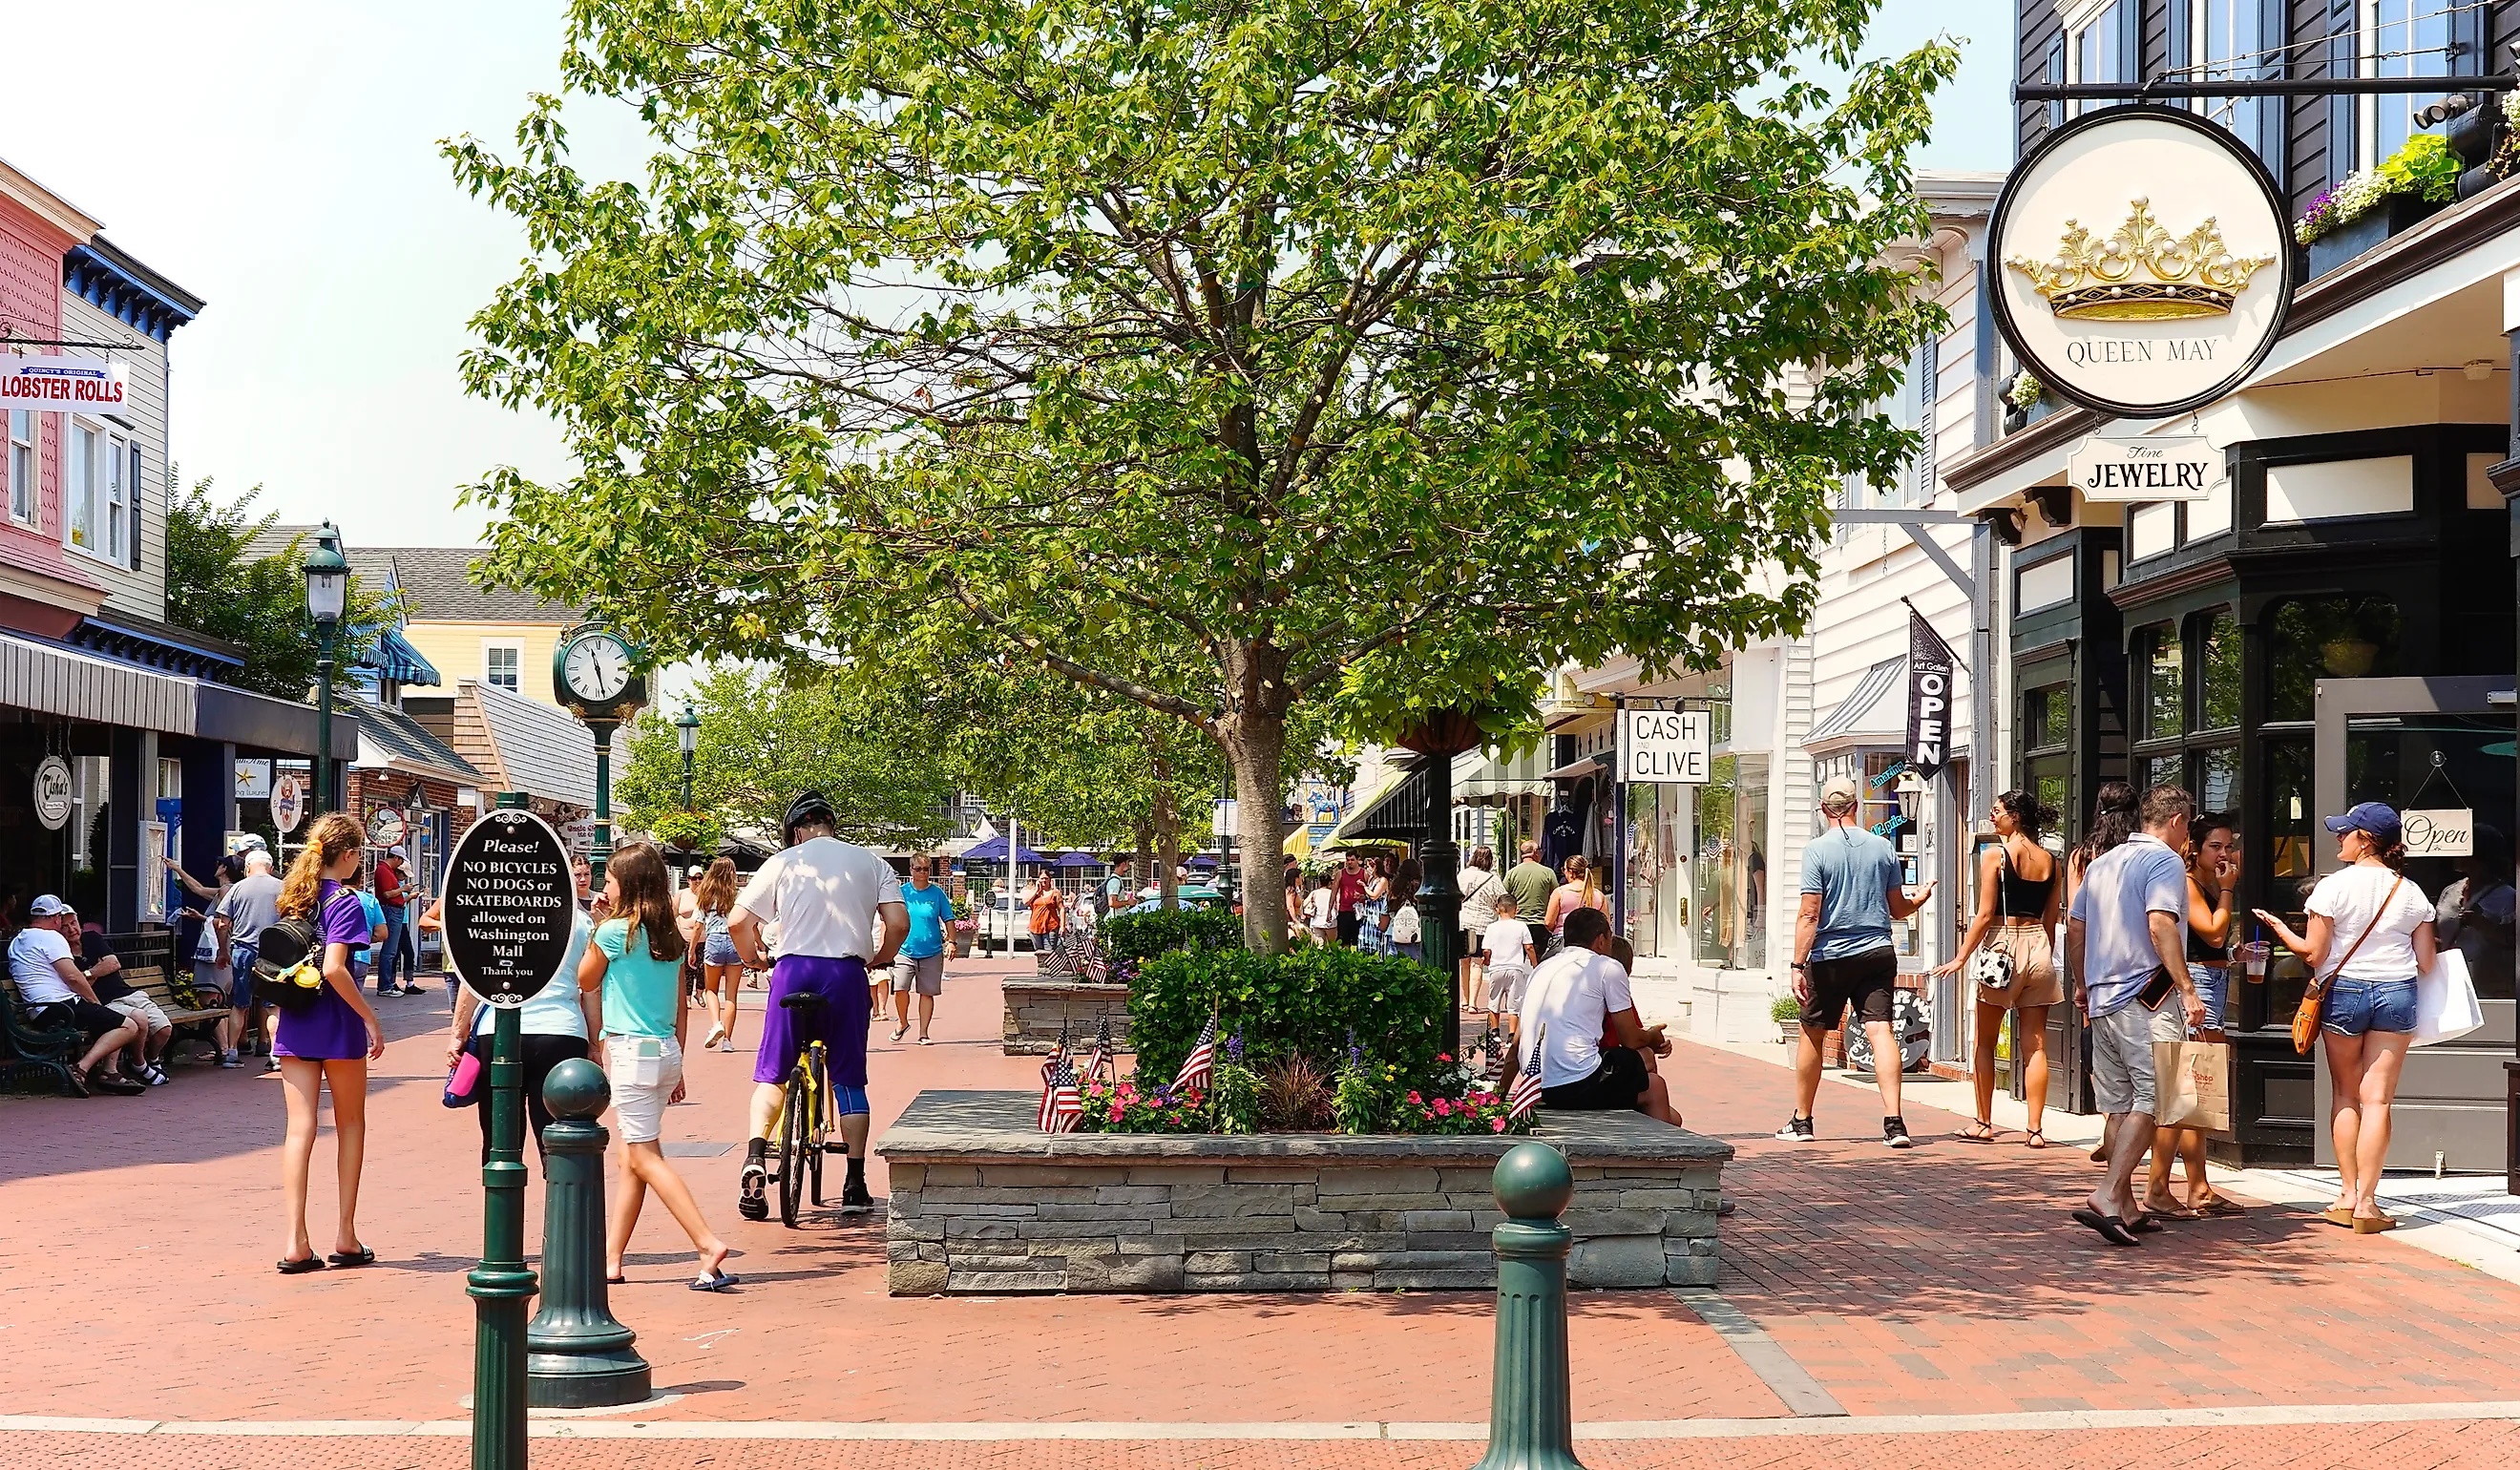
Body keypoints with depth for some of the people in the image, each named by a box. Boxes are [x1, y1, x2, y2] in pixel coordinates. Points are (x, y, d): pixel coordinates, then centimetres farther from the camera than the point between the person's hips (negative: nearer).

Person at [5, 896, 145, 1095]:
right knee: (129, 1027, -13)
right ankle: (82, 1069, -23)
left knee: (112, 1021, 26)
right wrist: (96, 1002, -1)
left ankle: (108, 1072, 5)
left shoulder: (16, 942, 22)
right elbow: (72, 976, -14)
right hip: (61, 1009, -10)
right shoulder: (51, 937, -7)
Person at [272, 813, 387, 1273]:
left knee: (300, 1128, 1)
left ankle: (296, 1243, -6)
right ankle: (345, 1236, 13)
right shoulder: (346, 901, -11)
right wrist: (371, 1020, -17)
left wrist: (277, 1014, 19)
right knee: (350, 1124, 11)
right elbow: (334, 968, -21)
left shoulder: (293, 897, 9)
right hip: (337, 1025, -5)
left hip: (294, 1024, 5)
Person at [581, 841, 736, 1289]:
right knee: (632, 1160, 12)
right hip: (666, 1051, 8)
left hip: (632, 1051, -8)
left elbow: (585, 982, 6)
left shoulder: (615, 931, -11)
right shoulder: (671, 936, 10)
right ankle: (611, 1260, 17)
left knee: (645, 1157, -7)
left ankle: (708, 1244, -19)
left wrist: (599, 924, 8)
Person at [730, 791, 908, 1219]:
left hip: (793, 970, -1)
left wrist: (755, 958, 20)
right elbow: (898, 923, -1)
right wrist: (880, 959, 18)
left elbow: (737, 922, 2)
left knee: (771, 1074, 12)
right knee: (849, 1080, 9)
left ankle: (756, 1158, -8)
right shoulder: (871, 863, 10)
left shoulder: (783, 862, 7)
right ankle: (856, 1184, 9)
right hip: (847, 973, 1)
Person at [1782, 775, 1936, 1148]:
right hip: (1877, 953, 3)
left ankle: (1801, 1121, 21)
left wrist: (1798, 965, -10)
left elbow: (1809, 914, -12)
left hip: (1829, 957, -2)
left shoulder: (1818, 849, -8)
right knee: (1881, 1030, -3)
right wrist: (1919, 900, 32)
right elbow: (1898, 909, 10)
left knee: (1812, 1035, 11)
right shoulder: (1883, 847, 3)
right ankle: (1893, 1122, -15)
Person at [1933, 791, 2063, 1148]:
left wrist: (1961, 957, -5)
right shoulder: (2050, 861, 9)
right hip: (2039, 948, 5)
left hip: (2003, 945, -5)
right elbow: (2051, 919, 11)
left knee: (1984, 1042, 8)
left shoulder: (1995, 855, -7)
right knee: (2035, 1045, 4)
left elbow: (1985, 914, -10)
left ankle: (1984, 1124, 12)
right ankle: (2035, 1129, 2)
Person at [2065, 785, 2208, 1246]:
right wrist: (2187, 989, -23)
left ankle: (2125, 1207, 15)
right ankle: (2108, 1195, -21)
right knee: (2151, 1100, -9)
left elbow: (2074, 926, 21)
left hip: (2101, 997, 8)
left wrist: (2081, 984, 30)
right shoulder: (2165, 861, -7)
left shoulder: (2101, 863, 18)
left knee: (2118, 1104, 12)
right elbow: (2160, 925, -20)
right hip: (2146, 999, -8)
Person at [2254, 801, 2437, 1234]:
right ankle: (2366, 1203, -3)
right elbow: (2426, 963, 3)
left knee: (2345, 1095, 12)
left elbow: (2313, 954, -7)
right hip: (2397, 993, 2)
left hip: (2344, 991, -2)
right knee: (2377, 1098, 1)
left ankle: (2347, 1196, 14)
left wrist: (2280, 929, 9)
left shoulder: (2334, 886, -8)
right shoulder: (2411, 893, 2)